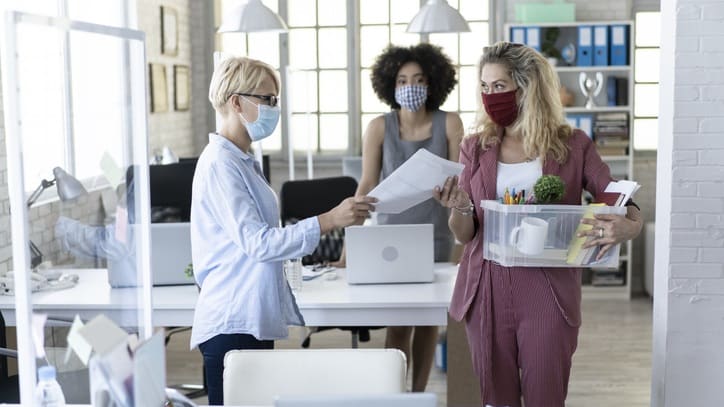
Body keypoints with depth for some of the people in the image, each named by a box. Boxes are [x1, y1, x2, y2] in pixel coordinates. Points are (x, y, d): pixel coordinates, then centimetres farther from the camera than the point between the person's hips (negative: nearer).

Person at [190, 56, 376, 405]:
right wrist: (329, 220, -26)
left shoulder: (242, 162, 14)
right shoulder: (220, 164, -15)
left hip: (254, 320, 9)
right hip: (232, 323, -9)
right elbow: (257, 242, -22)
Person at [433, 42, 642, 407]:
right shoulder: (475, 148, 5)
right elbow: (463, 235, 5)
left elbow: (624, 204, 0)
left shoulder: (572, 146, 0)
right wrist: (459, 208, -18)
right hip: (487, 290, 2)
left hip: (548, 291, -2)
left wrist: (628, 227, -23)